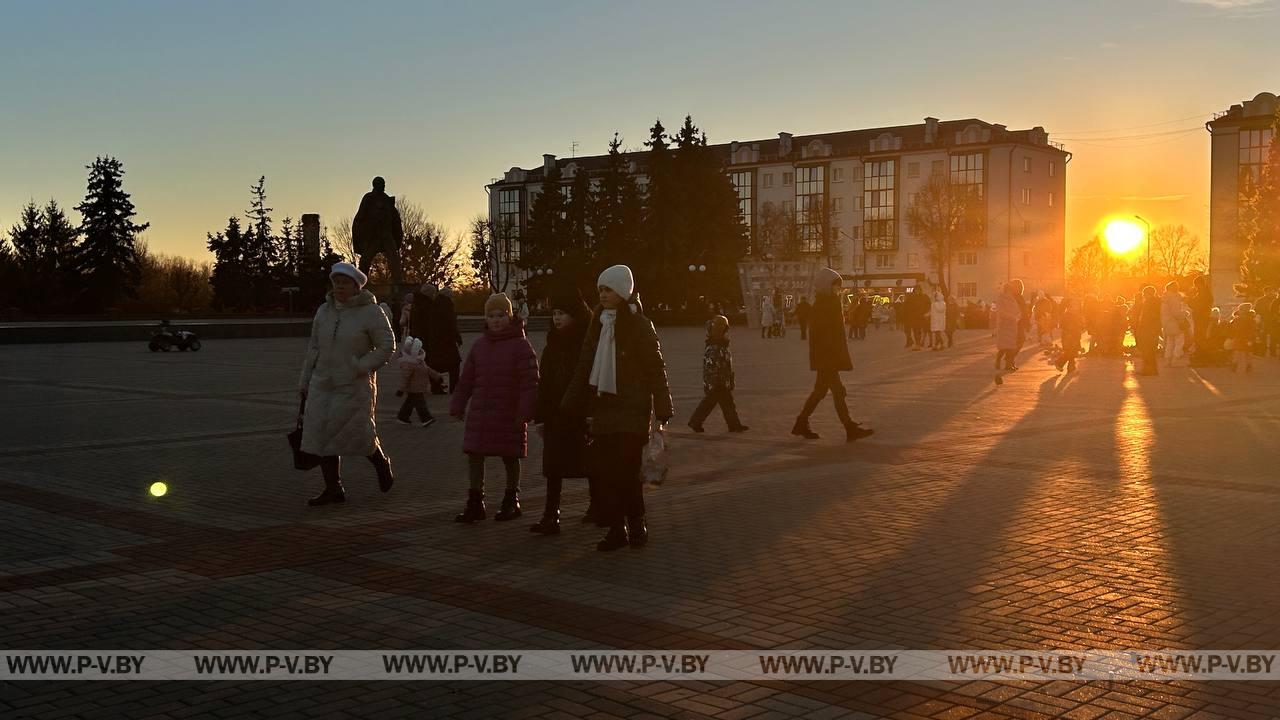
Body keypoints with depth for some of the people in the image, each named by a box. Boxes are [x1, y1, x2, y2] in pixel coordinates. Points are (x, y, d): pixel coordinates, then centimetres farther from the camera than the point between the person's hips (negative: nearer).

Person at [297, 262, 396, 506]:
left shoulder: (371, 312, -8)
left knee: (358, 434, -2)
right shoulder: (324, 311, 9)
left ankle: (382, 464, 29)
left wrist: (360, 367, -17)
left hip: (355, 386, -5)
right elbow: (314, 348, 15)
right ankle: (333, 489, 8)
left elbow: (387, 346, -9)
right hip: (323, 385, 5)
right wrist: (304, 381, 14)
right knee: (322, 435, 0)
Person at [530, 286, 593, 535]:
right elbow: (544, 381, 10)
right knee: (554, 466, -1)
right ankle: (550, 516, -3)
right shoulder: (553, 343, 9)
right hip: (556, 413, 5)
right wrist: (540, 416, 7)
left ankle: (597, 506, 27)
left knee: (590, 463, 9)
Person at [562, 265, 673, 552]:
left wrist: (663, 412, -10)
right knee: (603, 470, 2)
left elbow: (656, 369, -7)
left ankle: (636, 524, 11)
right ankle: (616, 528, 11)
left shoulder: (639, 325, -6)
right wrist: (570, 406, 10)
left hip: (632, 410, -6)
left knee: (626, 470, -7)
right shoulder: (598, 324, 12)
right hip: (603, 408, 6)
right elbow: (585, 368, 14)